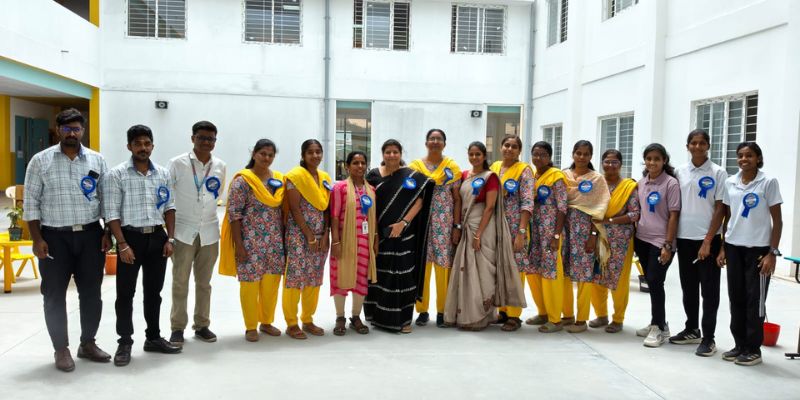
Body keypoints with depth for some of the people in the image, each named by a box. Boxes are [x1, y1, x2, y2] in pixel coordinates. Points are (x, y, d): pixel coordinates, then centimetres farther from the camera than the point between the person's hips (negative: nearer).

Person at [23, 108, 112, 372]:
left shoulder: (97, 160, 5)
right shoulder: (41, 161, 0)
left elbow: (106, 199, 7)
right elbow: (31, 202, -1)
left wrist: (108, 233, 1)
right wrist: (37, 239, -7)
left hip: (90, 235, 2)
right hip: (55, 237, -2)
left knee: (91, 292, 8)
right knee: (55, 295, 5)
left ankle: (88, 343, 23)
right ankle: (61, 349, 18)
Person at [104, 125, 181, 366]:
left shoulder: (163, 174, 6)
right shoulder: (116, 175, -6)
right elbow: (111, 213, -9)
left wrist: (170, 238, 2)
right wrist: (123, 245, -15)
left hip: (157, 237, 4)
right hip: (131, 237, -4)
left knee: (154, 291, 13)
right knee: (125, 292, 2)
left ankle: (153, 337, 25)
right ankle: (125, 342, 14)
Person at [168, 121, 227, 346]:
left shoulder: (220, 167, 4)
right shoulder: (177, 163, -6)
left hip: (209, 232, 3)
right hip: (183, 231, -3)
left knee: (204, 282, 11)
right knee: (180, 283, 4)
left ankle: (201, 325, 21)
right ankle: (177, 328, 14)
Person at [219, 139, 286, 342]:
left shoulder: (279, 179, 9)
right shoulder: (242, 180, -7)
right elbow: (234, 213, -10)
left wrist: (283, 237, 8)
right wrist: (238, 244, -14)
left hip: (274, 240, 5)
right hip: (250, 241, -5)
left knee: (272, 281, 9)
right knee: (250, 282, 1)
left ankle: (267, 322, 26)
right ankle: (250, 327, 15)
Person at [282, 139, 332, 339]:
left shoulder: (325, 178, 11)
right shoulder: (295, 176, -7)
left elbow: (326, 209, 9)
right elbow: (295, 210, -12)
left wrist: (325, 236, -3)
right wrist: (309, 236, -14)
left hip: (321, 236, 6)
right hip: (299, 234, -6)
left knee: (315, 278, 10)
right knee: (295, 277, -3)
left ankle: (308, 320, 21)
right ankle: (292, 324, 8)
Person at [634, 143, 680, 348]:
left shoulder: (671, 183, -9)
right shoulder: (641, 183, 9)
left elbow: (673, 216, -11)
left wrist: (668, 245, -14)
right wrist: (634, 238, 12)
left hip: (660, 241, -6)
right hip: (642, 239, 6)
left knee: (655, 281, -7)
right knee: (651, 281, 12)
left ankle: (658, 328, 4)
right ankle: (659, 323, 25)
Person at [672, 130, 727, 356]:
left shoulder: (718, 173, -4)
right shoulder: (679, 172, 7)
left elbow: (720, 209, -6)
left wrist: (708, 241, -12)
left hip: (707, 239, -4)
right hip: (684, 238, 4)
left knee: (709, 290, 2)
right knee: (688, 287, 13)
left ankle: (708, 338, 9)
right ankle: (692, 330, 27)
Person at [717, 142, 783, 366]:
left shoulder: (768, 183, -6)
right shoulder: (730, 183, 6)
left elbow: (777, 221, -5)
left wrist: (772, 253, -11)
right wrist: (723, 248, 8)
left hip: (758, 248, -4)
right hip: (734, 247, 4)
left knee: (755, 300, 2)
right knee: (736, 298, 9)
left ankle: (753, 349, 14)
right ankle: (740, 345, 21)